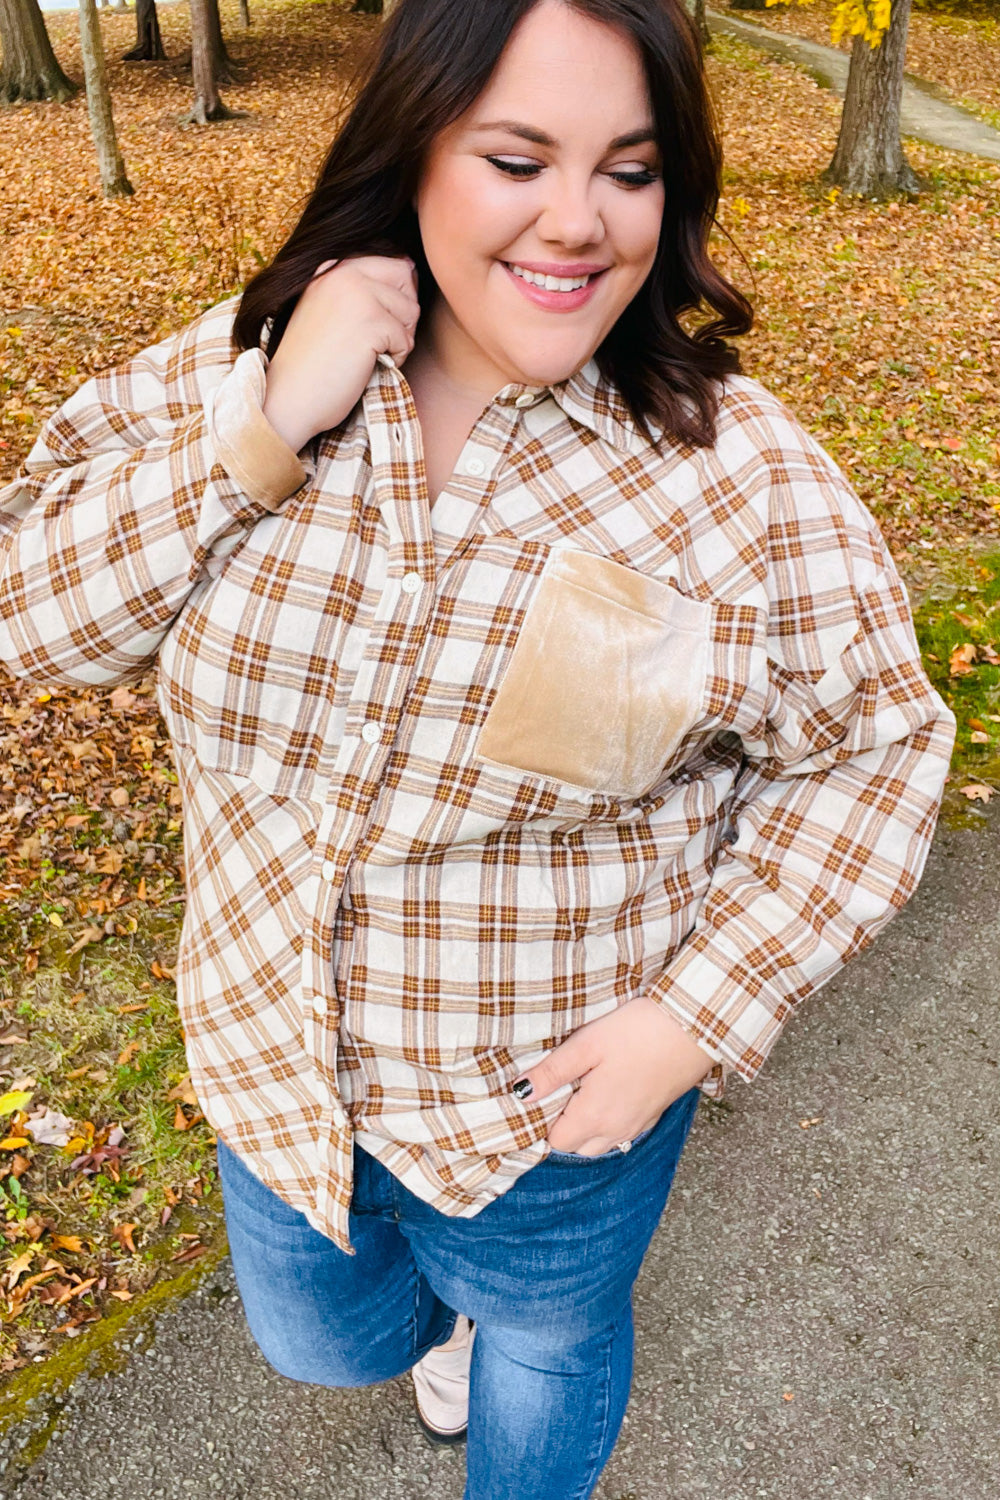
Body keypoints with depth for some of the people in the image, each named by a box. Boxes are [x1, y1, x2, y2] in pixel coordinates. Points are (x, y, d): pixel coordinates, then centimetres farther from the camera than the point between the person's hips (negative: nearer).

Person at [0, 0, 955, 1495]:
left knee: (547, 1355, 28)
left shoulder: (747, 474, -20)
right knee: (318, 1337, 32)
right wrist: (267, 436, -27)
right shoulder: (237, 366, -11)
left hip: (560, 1102, -2)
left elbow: (874, 755, -11)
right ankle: (444, 1316, 68)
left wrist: (698, 1014, -19)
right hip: (273, 1062, 4)